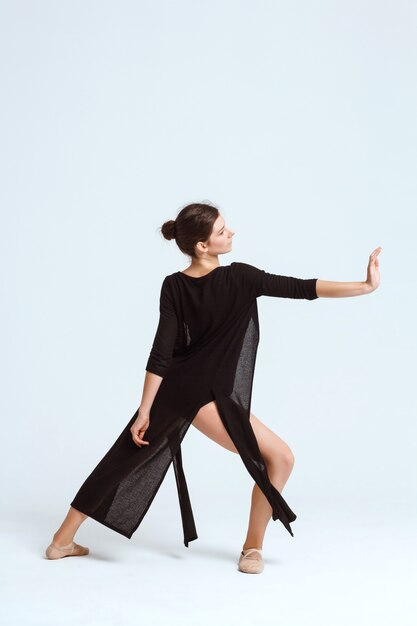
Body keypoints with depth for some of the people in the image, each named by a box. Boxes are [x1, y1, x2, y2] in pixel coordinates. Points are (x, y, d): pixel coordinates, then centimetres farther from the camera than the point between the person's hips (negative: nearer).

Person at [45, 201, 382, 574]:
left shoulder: (174, 287, -3)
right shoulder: (240, 278, -15)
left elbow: (160, 356, -5)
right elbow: (302, 289, -17)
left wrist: (145, 411, -4)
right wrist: (367, 286, -13)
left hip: (172, 392, 6)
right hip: (206, 399, -6)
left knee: (126, 459, 18)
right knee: (281, 458, 3)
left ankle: (64, 540, 27)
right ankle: (252, 547, 8)